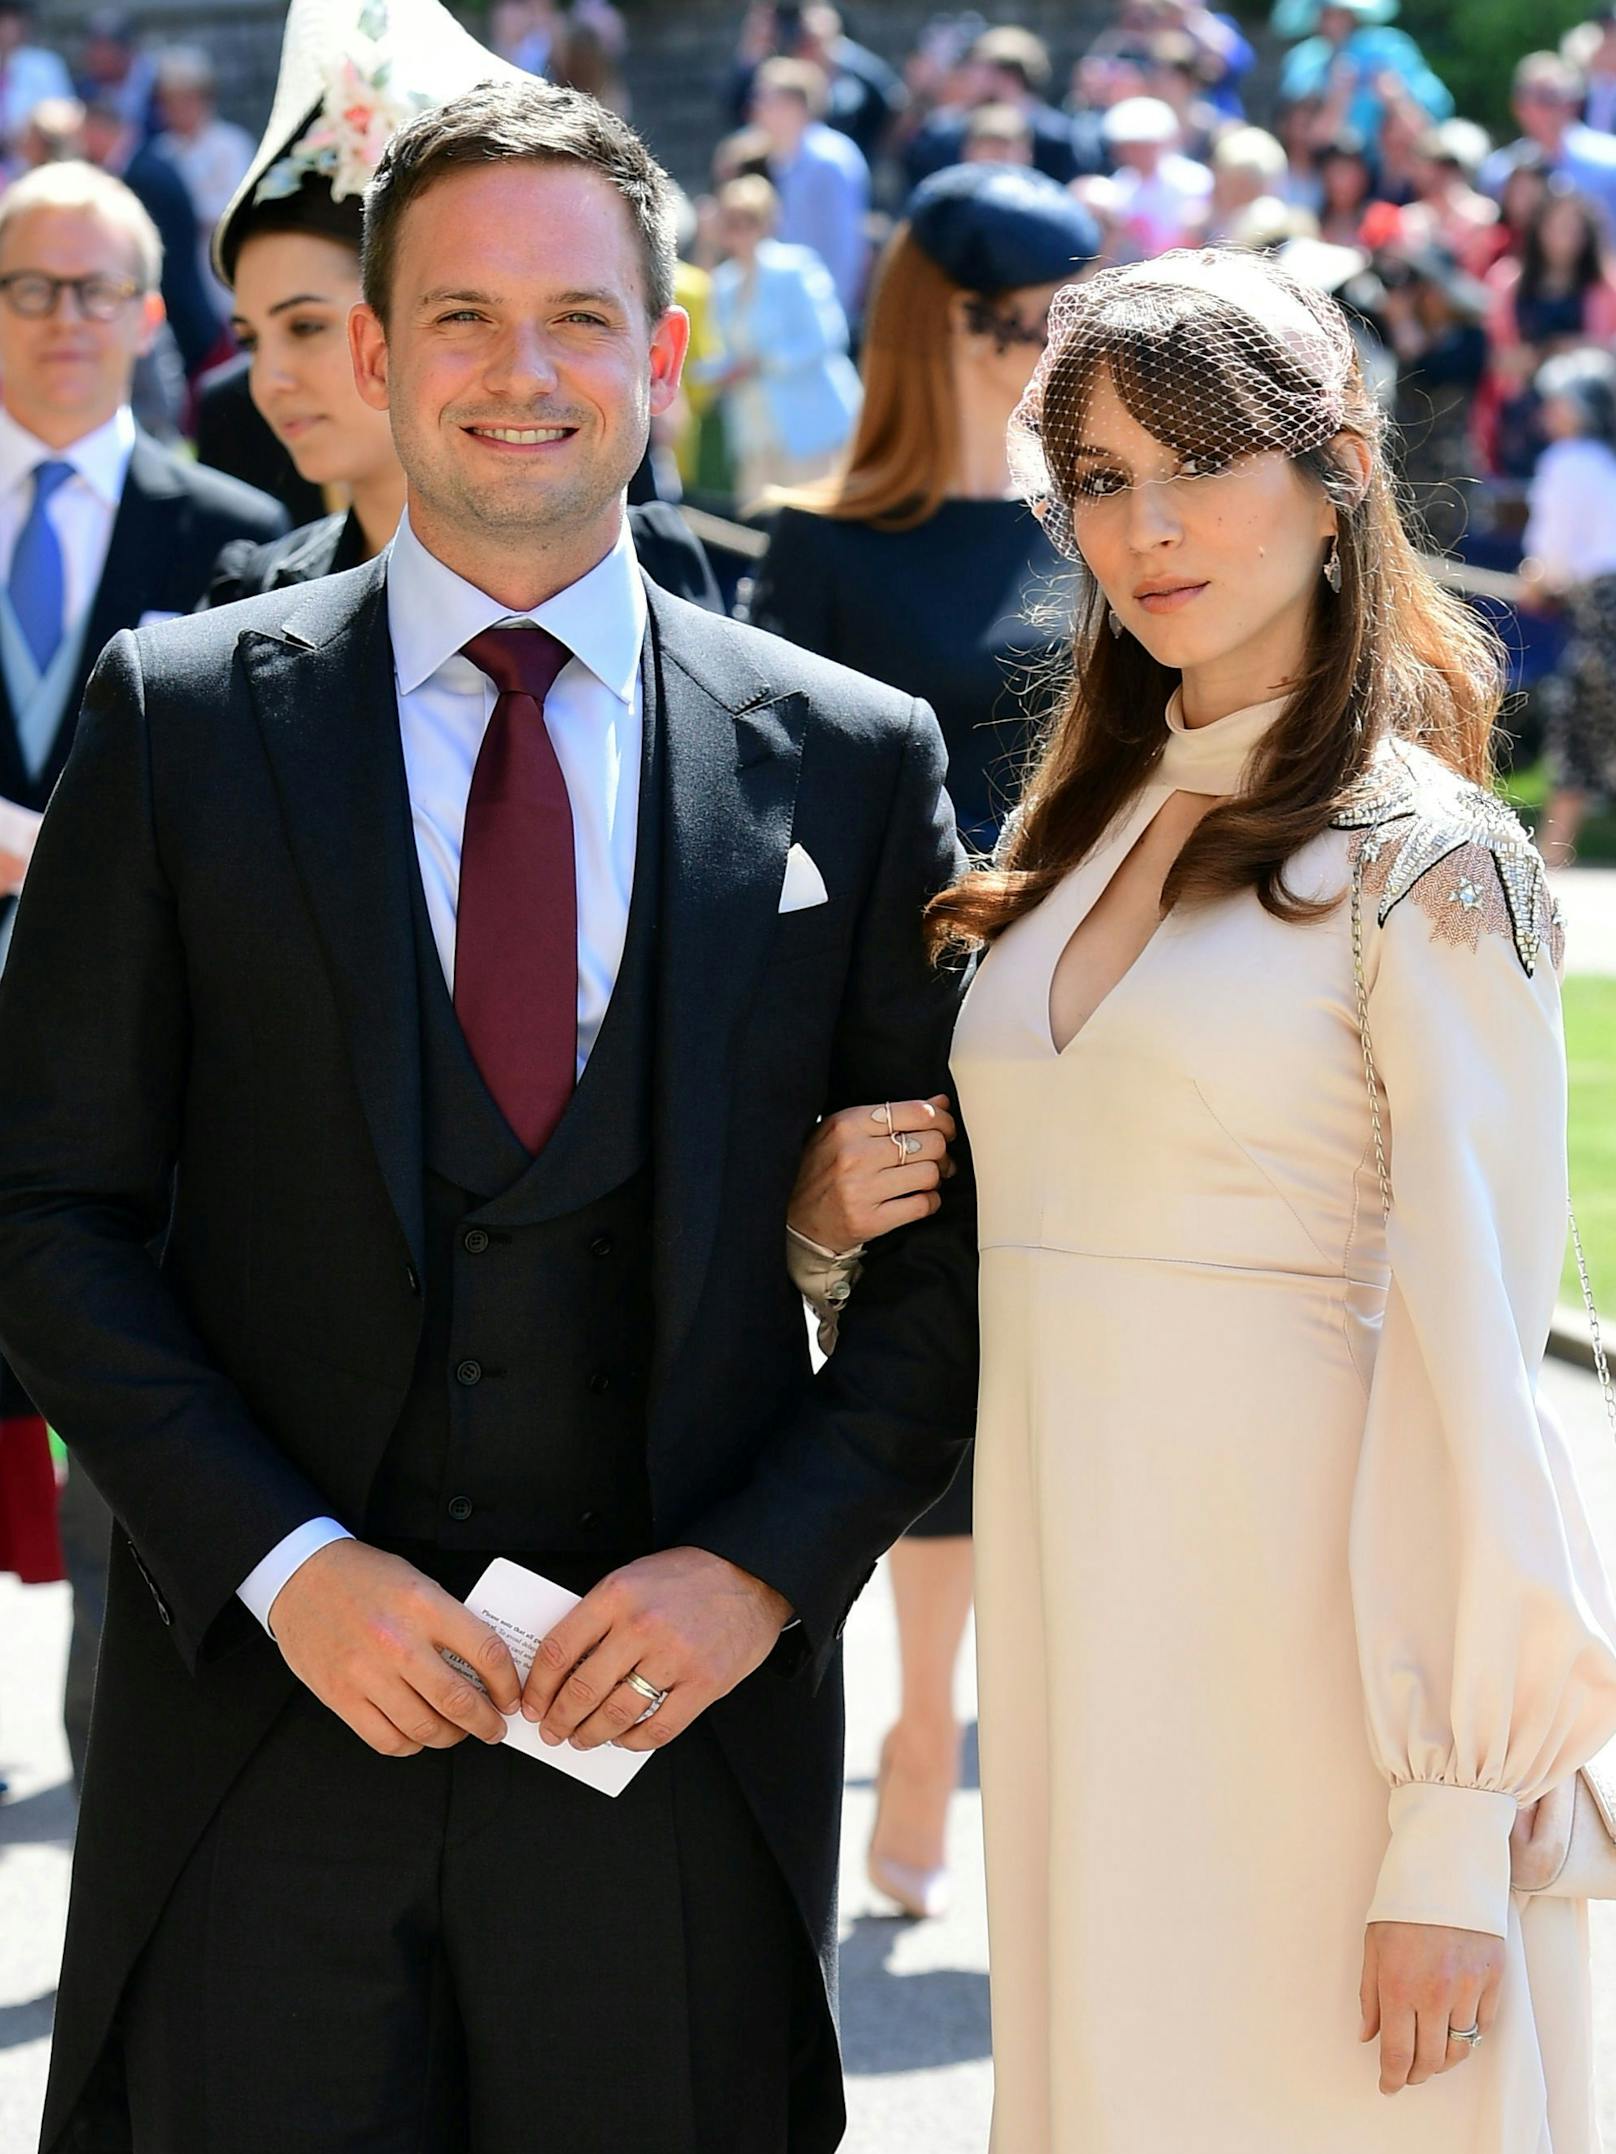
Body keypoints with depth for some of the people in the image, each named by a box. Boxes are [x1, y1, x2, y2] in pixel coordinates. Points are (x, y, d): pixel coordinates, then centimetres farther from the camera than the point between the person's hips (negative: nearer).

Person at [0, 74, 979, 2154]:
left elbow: (957, 1240, 6)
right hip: (268, 1710, 0)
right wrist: (283, 1565, -10)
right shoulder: (185, 716, 2)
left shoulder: (849, 759, 4)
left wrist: (767, 1567, -7)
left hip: (679, 1723, 1)